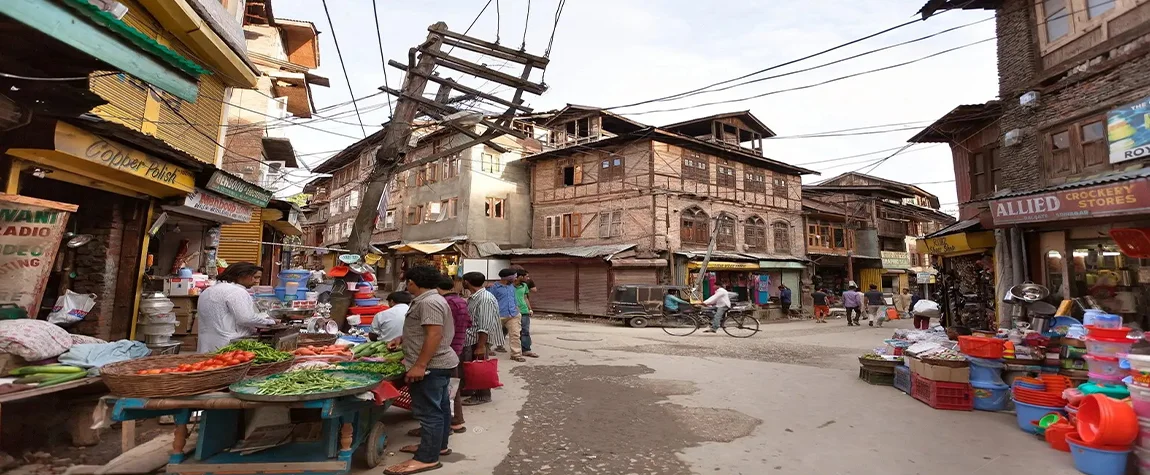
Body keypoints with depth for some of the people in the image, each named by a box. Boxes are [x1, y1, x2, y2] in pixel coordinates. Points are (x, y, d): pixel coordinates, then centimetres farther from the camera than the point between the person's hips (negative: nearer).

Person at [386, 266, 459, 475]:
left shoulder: (428, 302, -20)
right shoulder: (432, 299, 15)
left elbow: (435, 335, -27)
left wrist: (419, 365, -27)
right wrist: (402, 339, 23)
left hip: (431, 366, -11)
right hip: (439, 363, 11)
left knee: (428, 411, -4)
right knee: (439, 407, 18)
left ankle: (427, 458, 2)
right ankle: (438, 445, 29)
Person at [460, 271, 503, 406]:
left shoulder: (485, 299, -21)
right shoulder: (472, 298, 11)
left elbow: (485, 326, -25)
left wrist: (481, 346, -26)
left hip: (479, 340, -9)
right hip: (470, 339, 9)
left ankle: (482, 395, 14)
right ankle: (471, 389, 30)